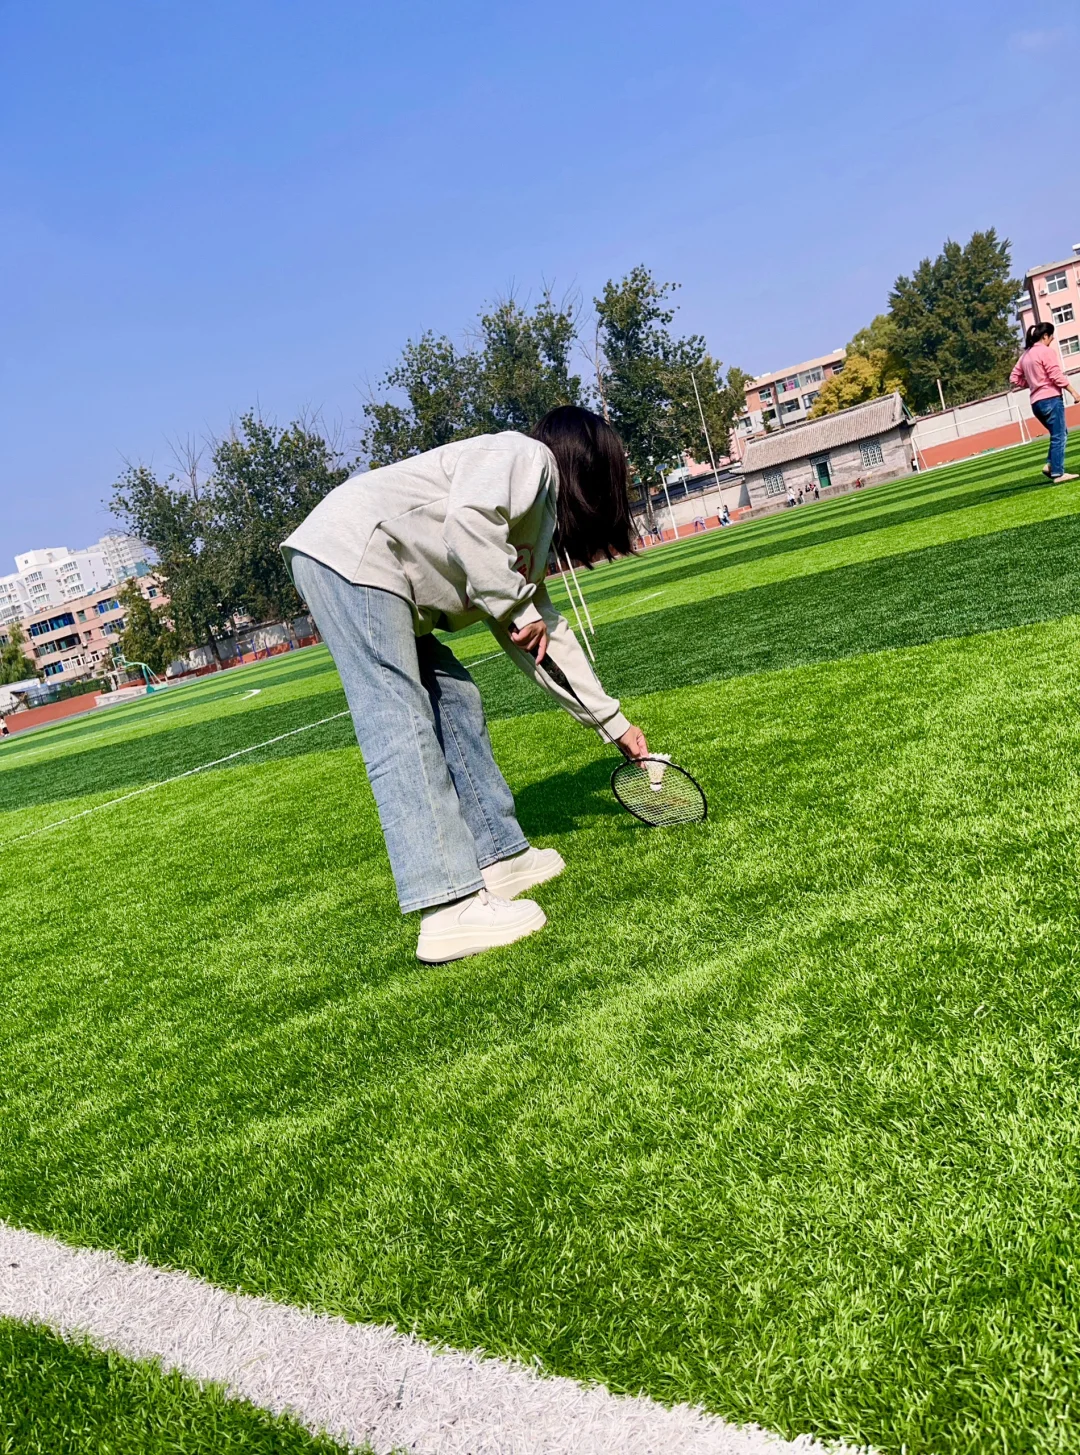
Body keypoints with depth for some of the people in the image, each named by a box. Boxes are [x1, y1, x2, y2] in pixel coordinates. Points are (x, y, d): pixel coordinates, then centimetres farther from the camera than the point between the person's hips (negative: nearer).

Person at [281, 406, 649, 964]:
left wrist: (612, 720, 29)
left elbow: (544, 632, 27)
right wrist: (516, 607, -10)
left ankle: (500, 859, 16)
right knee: (401, 728, -16)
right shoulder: (526, 456, -1)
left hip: (384, 587, 10)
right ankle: (450, 911, -18)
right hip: (351, 553, -10)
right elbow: (467, 521, -21)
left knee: (456, 703, 10)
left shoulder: (538, 526, 26)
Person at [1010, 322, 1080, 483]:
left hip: (1036, 402, 8)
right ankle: (1058, 474, -7)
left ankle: (1050, 464, 6)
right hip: (1051, 398, -8)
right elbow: (1057, 376, -13)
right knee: (1058, 436, -5)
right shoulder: (1047, 351, -7)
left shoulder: (1025, 355, 15)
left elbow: (1014, 379, 16)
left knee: (1059, 433, 19)